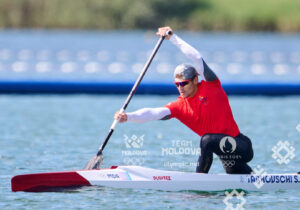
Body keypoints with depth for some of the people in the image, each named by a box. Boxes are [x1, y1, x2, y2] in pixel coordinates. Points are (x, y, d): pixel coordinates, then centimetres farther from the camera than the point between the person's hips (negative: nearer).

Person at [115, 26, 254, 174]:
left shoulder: (210, 86, -11)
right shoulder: (180, 106, 1)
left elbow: (197, 58, -22)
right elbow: (154, 113, -14)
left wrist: (173, 38, -23)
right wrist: (128, 117, -30)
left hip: (242, 147, -8)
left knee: (207, 140, -31)